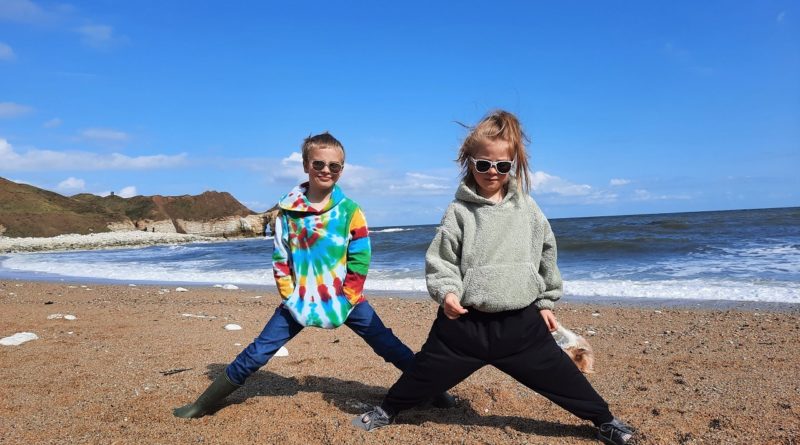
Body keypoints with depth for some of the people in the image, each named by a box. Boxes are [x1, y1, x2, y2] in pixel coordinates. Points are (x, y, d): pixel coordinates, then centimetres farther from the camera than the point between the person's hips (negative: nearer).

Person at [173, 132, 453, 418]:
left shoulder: (349, 210, -5)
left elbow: (360, 261, -5)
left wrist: (344, 303, -9)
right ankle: (202, 406, 17)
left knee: (390, 348, -1)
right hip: (300, 301, 1)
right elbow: (280, 259, 2)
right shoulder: (288, 210, -2)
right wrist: (291, 298, -5)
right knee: (254, 356, 1)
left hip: (346, 299, 0)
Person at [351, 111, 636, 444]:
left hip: (521, 320, 2)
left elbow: (546, 255, 13)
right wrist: (446, 292, -22)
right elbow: (439, 259, -4)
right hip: (466, 320, -1)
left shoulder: (526, 207, 3)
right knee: (427, 371, 9)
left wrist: (545, 302, 16)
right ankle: (387, 410, 33)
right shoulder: (459, 211, -4)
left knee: (558, 373, 8)